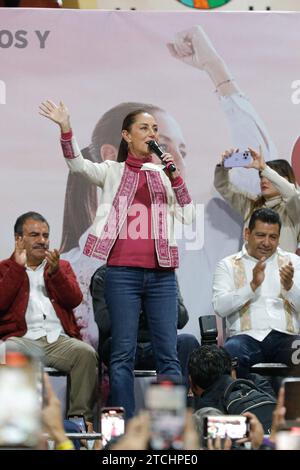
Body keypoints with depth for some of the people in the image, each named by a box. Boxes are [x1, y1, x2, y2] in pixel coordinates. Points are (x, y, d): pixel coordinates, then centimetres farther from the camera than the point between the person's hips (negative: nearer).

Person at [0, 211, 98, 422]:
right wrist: (18, 267, -5)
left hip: (59, 339, 2)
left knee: (87, 353, -29)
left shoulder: (62, 266, 27)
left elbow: (75, 300, 8)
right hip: (23, 339, -2)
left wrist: (55, 272, -6)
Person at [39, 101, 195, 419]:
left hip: (161, 273, 2)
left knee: (168, 354, 0)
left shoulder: (164, 174, 16)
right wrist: (65, 129, -24)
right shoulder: (112, 171, 10)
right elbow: (78, 165, -9)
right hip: (122, 272, -2)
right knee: (123, 354, -2)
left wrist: (175, 177, -1)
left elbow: (188, 216, 9)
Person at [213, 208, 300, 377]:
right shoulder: (228, 265, 15)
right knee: (231, 350, -35)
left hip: (286, 337, 1)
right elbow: (220, 307, -1)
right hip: (247, 336, -1)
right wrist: (253, 285, -12)